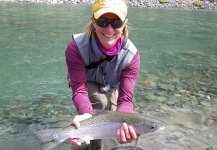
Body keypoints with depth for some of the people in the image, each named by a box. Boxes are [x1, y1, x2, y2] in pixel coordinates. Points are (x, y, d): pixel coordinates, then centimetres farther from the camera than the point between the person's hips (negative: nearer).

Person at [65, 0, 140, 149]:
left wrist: (125, 125, -58)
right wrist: (87, 114, -61)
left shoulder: (131, 55, -33)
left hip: (112, 88, 3)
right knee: (100, 101, -30)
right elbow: (79, 89, -39)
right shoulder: (76, 48, -37)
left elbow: (125, 98, -36)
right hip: (86, 84, -2)